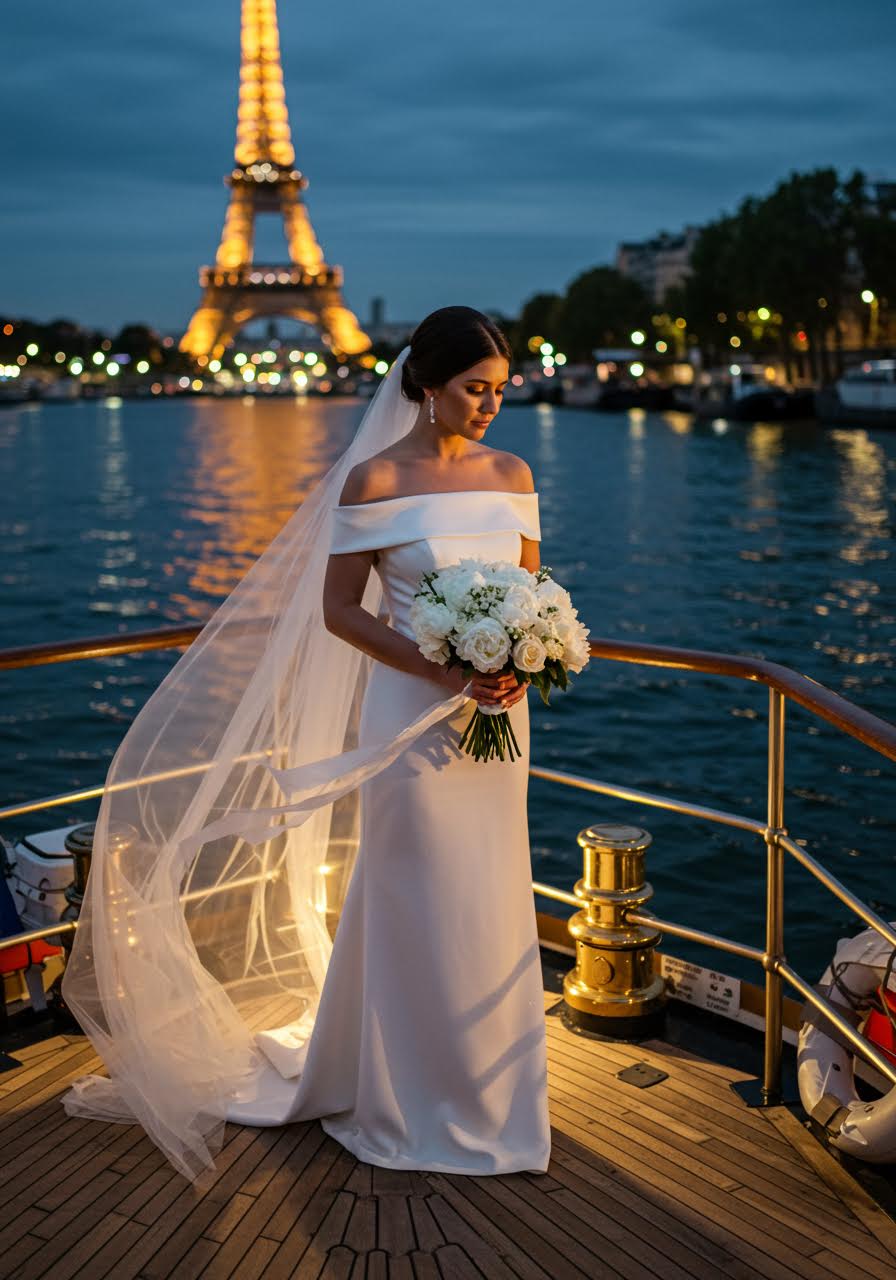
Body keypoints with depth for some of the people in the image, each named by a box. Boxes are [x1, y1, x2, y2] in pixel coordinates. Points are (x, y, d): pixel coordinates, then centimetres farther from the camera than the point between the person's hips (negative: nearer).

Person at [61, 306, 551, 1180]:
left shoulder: (509, 474, 6)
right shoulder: (373, 480, -8)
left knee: (489, 904, 12)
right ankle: (414, 1105, 23)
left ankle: (490, 1091, 31)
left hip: (496, 718, 5)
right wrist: (442, 671, -17)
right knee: (417, 905, 5)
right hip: (411, 717, -4)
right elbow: (339, 610, -8)